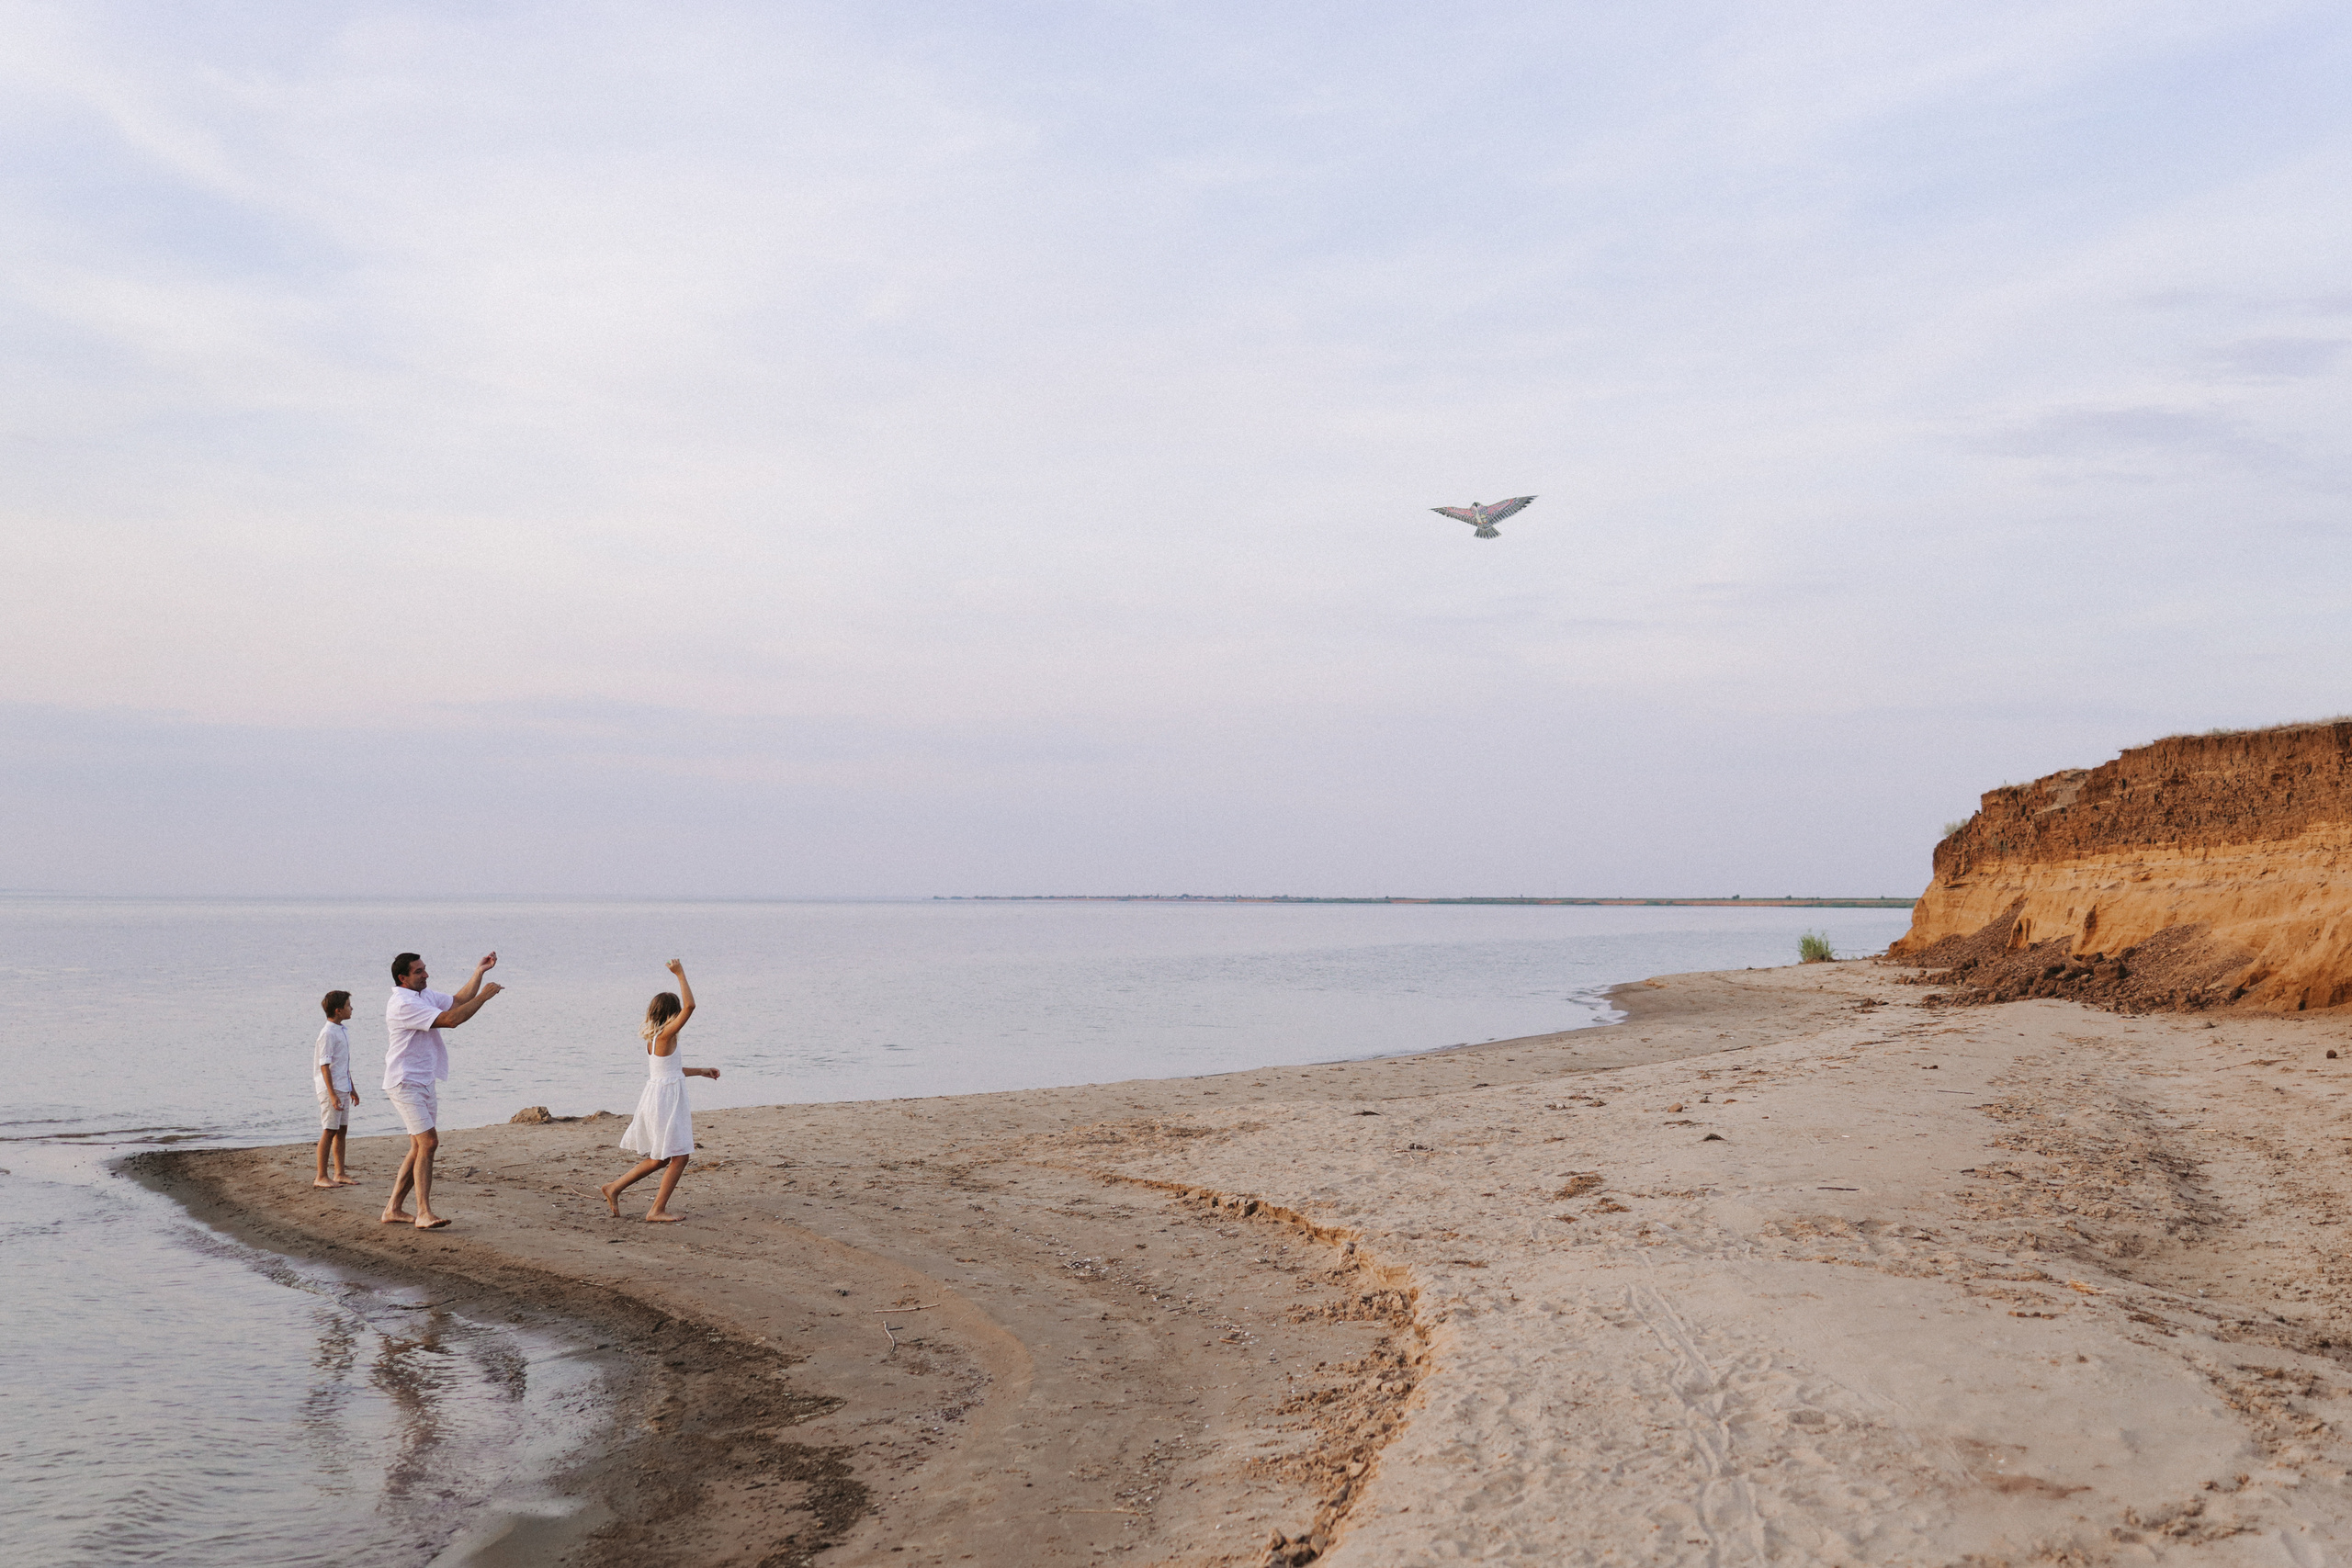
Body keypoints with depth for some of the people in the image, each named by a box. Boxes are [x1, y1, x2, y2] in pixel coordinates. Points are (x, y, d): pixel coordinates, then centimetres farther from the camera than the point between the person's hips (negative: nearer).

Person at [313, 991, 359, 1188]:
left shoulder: (342, 1031, 14)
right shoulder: (328, 1033, -15)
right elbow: (324, 1065, -18)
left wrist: (351, 1089, 26)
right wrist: (332, 1094, -22)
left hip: (343, 1089, 9)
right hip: (331, 1090, -9)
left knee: (341, 1130, 11)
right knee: (329, 1131, -6)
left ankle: (340, 1174, 17)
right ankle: (321, 1177, -1)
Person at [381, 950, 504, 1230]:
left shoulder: (426, 997, 13)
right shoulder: (403, 1004, -19)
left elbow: (458, 1001, 17)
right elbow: (451, 1019, -25)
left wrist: (479, 972, 8)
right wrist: (484, 996, -18)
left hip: (425, 1083, 10)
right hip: (405, 1083, -10)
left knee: (419, 1148, 10)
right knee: (428, 1143, -16)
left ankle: (393, 1209, 16)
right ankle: (423, 1213, -16)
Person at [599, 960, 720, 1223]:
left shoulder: (653, 1038, 10)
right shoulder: (665, 1035, -17)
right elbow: (690, 1006, -26)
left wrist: (700, 1071, 27)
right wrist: (680, 974, -18)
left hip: (656, 1098, 9)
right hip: (666, 1099, -9)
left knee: (660, 1159, 19)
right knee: (679, 1156, -1)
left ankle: (614, 1188, 23)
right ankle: (657, 1210, 2)